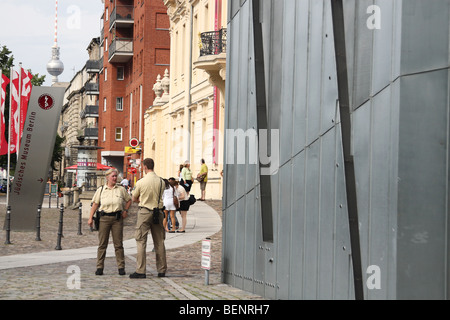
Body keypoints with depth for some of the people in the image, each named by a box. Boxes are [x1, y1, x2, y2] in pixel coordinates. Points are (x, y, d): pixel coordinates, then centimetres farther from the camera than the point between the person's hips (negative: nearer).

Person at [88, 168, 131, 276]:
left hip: (117, 218, 1)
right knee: (102, 244, 0)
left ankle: (121, 267, 4)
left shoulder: (121, 190, 10)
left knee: (118, 244, 0)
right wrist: (90, 218, 2)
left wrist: (125, 211, 9)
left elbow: (129, 200, 22)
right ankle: (99, 267, 5)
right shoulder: (101, 190, 8)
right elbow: (95, 204, 8)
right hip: (104, 218, 0)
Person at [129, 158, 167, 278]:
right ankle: (162, 270, 15)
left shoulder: (141, 182, -9)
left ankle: (140, 271, -5)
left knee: (141, 241, -1)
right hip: (158, 212, 4)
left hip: (145, 212, -4)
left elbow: (134, 199, 4)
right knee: (159, 242, 11)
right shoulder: (161, 182, 1)